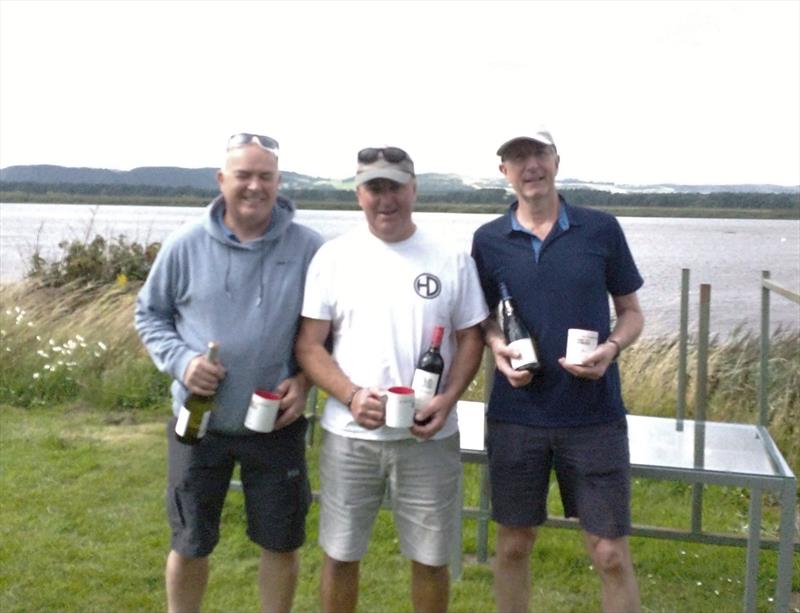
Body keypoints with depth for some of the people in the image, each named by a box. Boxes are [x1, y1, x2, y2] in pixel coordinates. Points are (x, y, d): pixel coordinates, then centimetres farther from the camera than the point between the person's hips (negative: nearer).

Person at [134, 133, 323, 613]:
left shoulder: (308, 249, -7)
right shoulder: (186, 245, -6)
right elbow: (150, 314, 5)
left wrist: (306, 379, -12)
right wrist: (180, 360, -12)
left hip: (277, 425, 0)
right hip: (199, 422, 1)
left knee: (282, 541, 14)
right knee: (190, 543, 16)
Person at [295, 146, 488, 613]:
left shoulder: (451, 259, 1)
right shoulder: (333, 256, -1)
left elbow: (470, 337, 4)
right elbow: (309, 345, -1)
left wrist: (448, 399, -12)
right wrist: (351, 395, -17)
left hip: (429, 437, 0)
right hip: (349, 434, 0)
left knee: (431, 557, 12)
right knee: (341, 554, 14)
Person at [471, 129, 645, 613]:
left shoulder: (601, 229, -2)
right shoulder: (488, 240, 1)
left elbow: (632, 312, 6)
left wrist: (611, 348, -14)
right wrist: (498, 346, -10)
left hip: (594, 416, -1)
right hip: (515, 416, 1)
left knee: (611, 554, 3)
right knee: (514, 545, 13)